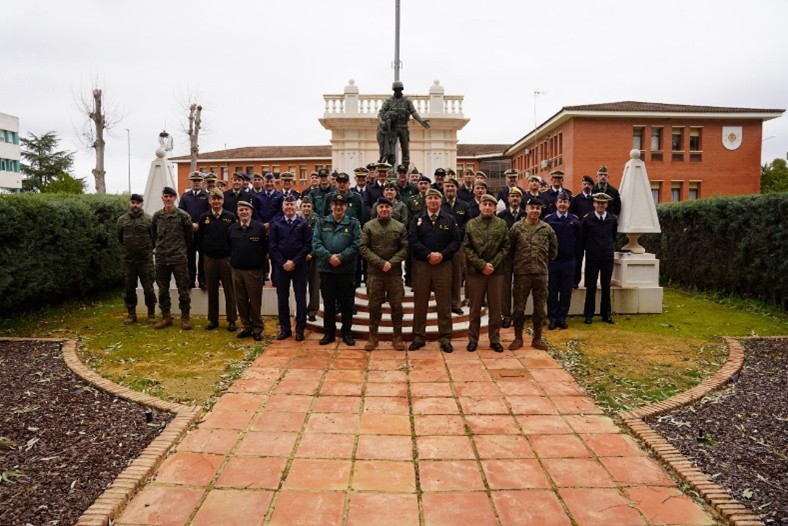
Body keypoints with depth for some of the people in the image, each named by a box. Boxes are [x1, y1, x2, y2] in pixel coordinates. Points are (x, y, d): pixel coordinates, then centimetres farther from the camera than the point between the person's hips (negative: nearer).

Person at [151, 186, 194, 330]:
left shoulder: (183, 215, -6)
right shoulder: (156, 216, 5)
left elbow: (190, 235, 3)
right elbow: (154, 234, 18)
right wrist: (162, 247, 14)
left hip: (179, 258, -4)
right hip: (161, 258, 4)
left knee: (183, 289, 1)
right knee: (163, 290, 10)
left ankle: (185, 318, 12)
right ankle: (166, 317, 22)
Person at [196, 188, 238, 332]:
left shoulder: (231, 217, -2)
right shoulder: (204, 217, 3)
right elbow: (199, 238, 8)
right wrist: (205, 252, 6)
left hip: (227, 258, -2)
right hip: (210, 259, 2)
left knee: (229, 291, 3)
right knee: (212, 291, 10)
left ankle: (231, 320, 11)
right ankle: (213, 319, 20)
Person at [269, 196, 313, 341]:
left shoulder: (304, 224, 1)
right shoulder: (275, 224, 6)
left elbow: (308, 245, -5)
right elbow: (272, 246, 1)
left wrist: (294, 262, -12)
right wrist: (282, 263, -9)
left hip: (299, 265, -2)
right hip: (281, 265, 2)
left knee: (300, 298, 3)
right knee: (282, 298, 7)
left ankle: (300, 330, 11)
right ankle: (284, 329, 17)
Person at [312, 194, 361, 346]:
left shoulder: (354, 224, 2)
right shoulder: (322, 222, 6)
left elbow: (356, 245, -7)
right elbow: (315, 243, -3)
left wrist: (341, 257, -17)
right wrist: (329, 257, -16)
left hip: (346, 269, -1)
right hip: (326, 268, 1)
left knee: (346, 302, 6)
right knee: (328, 302, 9)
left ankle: (347, 333, 18)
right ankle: (329, 332, 20)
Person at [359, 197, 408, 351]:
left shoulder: (400, 227, 5)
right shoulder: (368, 226, 3)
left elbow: (405, 248, 0)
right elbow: (363, 247, -4)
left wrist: (391, 263, -13)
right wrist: (380, 262, -13)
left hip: (395, 273, 1)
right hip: (374, 272, 0)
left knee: (396, 305, 4)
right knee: (374, 306, 6)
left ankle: (397, 337, 15)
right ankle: (373, 337, 16)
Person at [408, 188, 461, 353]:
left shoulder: (450, 220, 8)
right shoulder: (417, 220, 6)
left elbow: (456, 241, 1)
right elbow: (412, 240, -5)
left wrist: (442, 254, -15)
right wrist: (429, 254, -17)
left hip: (443, 265, 0)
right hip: (421, 265, 0)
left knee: (444, 303, 3)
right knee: (420, 303, 5)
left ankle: (445, 338, 11)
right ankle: (419, 337, 14)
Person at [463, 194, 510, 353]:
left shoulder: (502, 224, 5)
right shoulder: (471, 224, 2)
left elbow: (505, 247, 2)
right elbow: (466, 248, -3)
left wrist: (493, 264, -10)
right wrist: (481, 264, -12)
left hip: (496, 271, 1)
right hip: (475, 270, -1)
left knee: (495, 307, 7)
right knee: (475, 307, 6)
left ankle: (495, 339, 17)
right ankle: (473, 339, 16)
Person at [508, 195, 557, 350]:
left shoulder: (547, 229, 4)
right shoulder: (516, 227, -1)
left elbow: (553, 250, 14)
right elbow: (510, 249, 6)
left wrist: (543, 262, 14)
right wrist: (516, 263, 9)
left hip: (541, 274, 2)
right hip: (521, 273, -1)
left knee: (540, 308, 8)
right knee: (519, 307, 5)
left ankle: (537, 338, 21)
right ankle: (518, 338, 18)